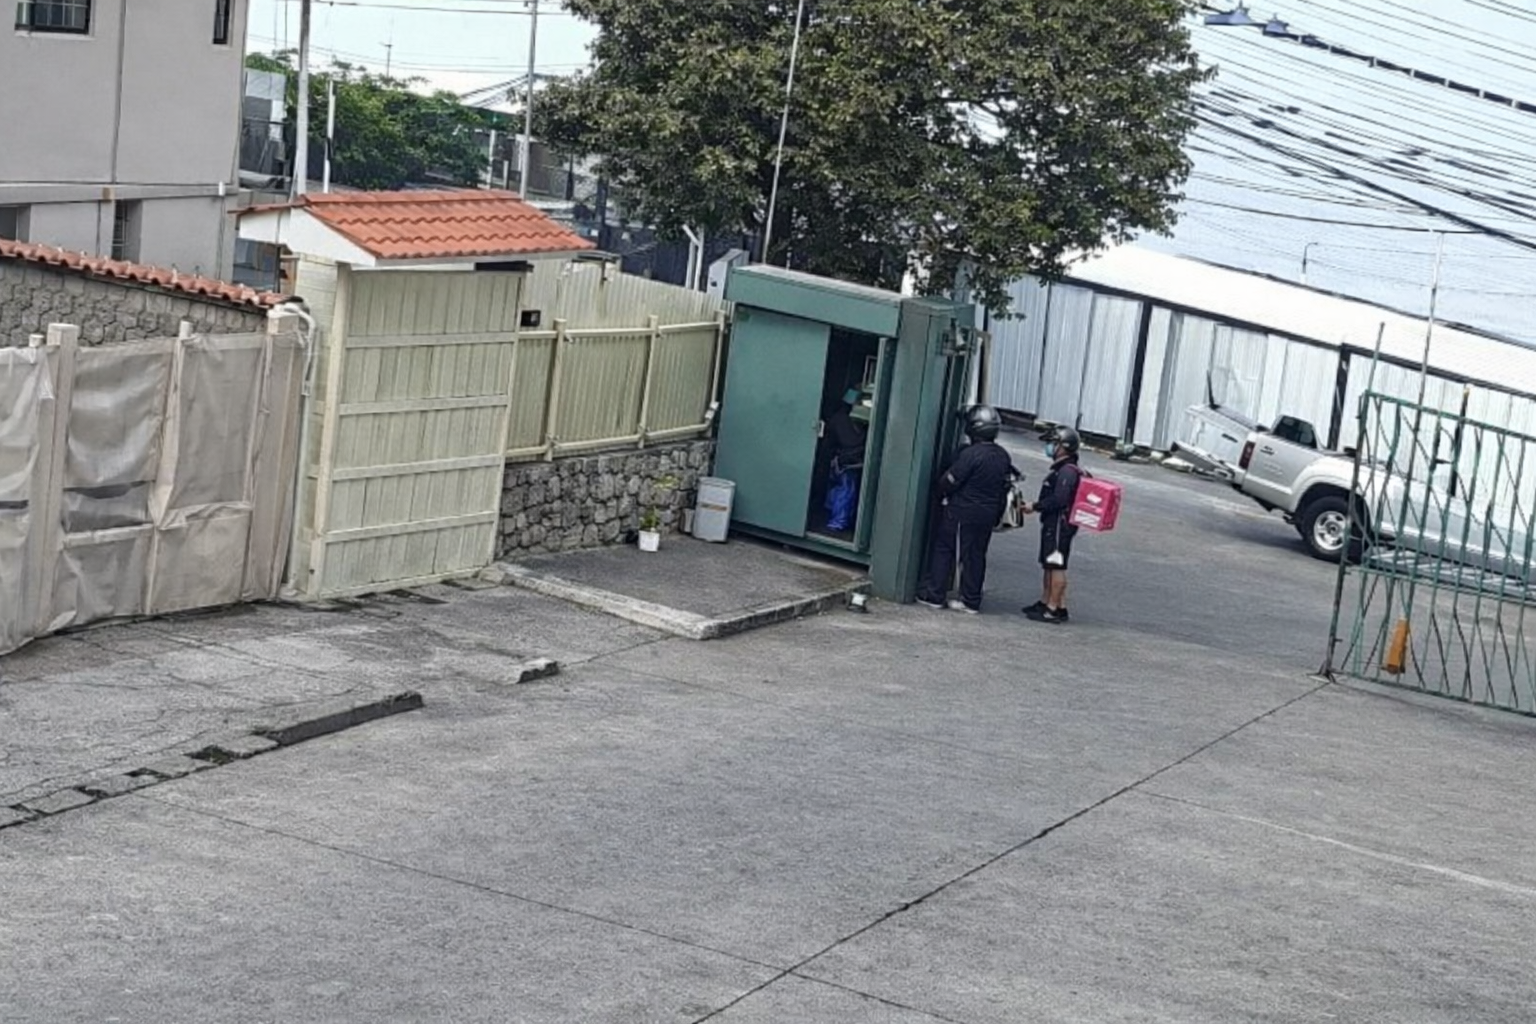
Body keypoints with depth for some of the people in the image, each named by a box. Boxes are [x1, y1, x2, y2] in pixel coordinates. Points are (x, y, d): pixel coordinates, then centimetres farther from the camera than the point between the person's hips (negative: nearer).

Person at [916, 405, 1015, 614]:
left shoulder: (971, 454, -20)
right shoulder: (1003, 457, 4)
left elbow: (949, 481, -16)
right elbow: (1005, 488, 11)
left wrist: (941, 495, 3)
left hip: (961, 512, -6)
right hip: (987, 514, 7)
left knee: (943, 549, 5)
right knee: (976, 555, 13)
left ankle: (934, 595, 7)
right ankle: (972, 601, 15)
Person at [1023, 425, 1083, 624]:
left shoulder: (1067, 471, -17)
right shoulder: (1060, 469, 16)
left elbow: (1058, 500, -23)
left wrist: (1035, 506, -15)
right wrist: (1036, 505, 9)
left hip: (1060, 524, -11)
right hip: (1052, 524, 11)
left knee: (1056, 566, -7)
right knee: (1049, 565, 16)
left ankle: (1055, 609, -5)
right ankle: (1045, 602, 24)